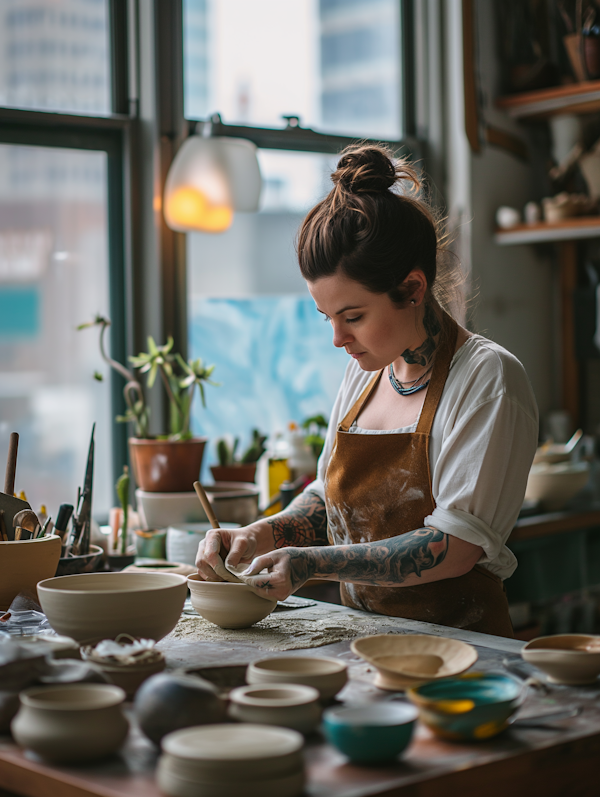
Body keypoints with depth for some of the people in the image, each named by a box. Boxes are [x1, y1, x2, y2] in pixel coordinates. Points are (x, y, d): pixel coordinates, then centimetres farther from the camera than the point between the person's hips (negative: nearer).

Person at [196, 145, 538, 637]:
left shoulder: (488, 377, -10)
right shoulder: (364, 372, 11)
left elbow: (456, 548, -17)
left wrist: (315, 563, -23)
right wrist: (261, 536, 2)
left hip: (461, 644, -6)